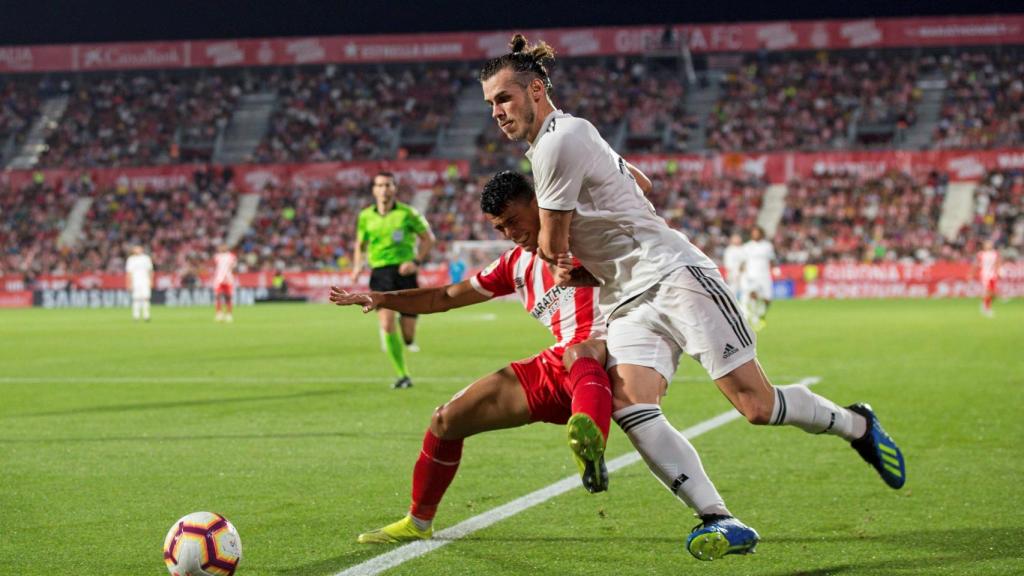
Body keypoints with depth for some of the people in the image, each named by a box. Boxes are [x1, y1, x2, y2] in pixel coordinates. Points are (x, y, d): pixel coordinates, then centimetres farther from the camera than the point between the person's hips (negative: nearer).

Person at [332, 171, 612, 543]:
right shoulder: (515, 265, 19)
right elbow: (446, 297, 24)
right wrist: (385, 299, 13)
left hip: (602, 359, -7)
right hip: (553, 369, 7)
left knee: (578, 354, -45)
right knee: (446, 421, 8)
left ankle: (591, 445, -75)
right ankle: (418, 522, 27)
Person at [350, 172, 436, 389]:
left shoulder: (407, 213, -2)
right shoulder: (366, 216, 7)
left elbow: (428, 238, 5)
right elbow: (360, 245, 20)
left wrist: (416, 261, -9)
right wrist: (357, 266, 2)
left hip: (404, 271, -1)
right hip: (380, 272, 2)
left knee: (408, 335, -2)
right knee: (387, 325, -16)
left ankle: (409, 339, 38)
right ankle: (403, 375, -6)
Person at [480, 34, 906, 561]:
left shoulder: (559, 140, -14)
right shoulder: (572, 134, 16)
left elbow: (552, 248, -7)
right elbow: (637, 180, 33)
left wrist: (563, 259, 17)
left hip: (674, 276, -9)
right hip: (629, 304, 9)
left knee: (756, 405, -9)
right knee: (628, 406, -18)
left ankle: (856, 424, 20)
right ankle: (721, 522, -25)